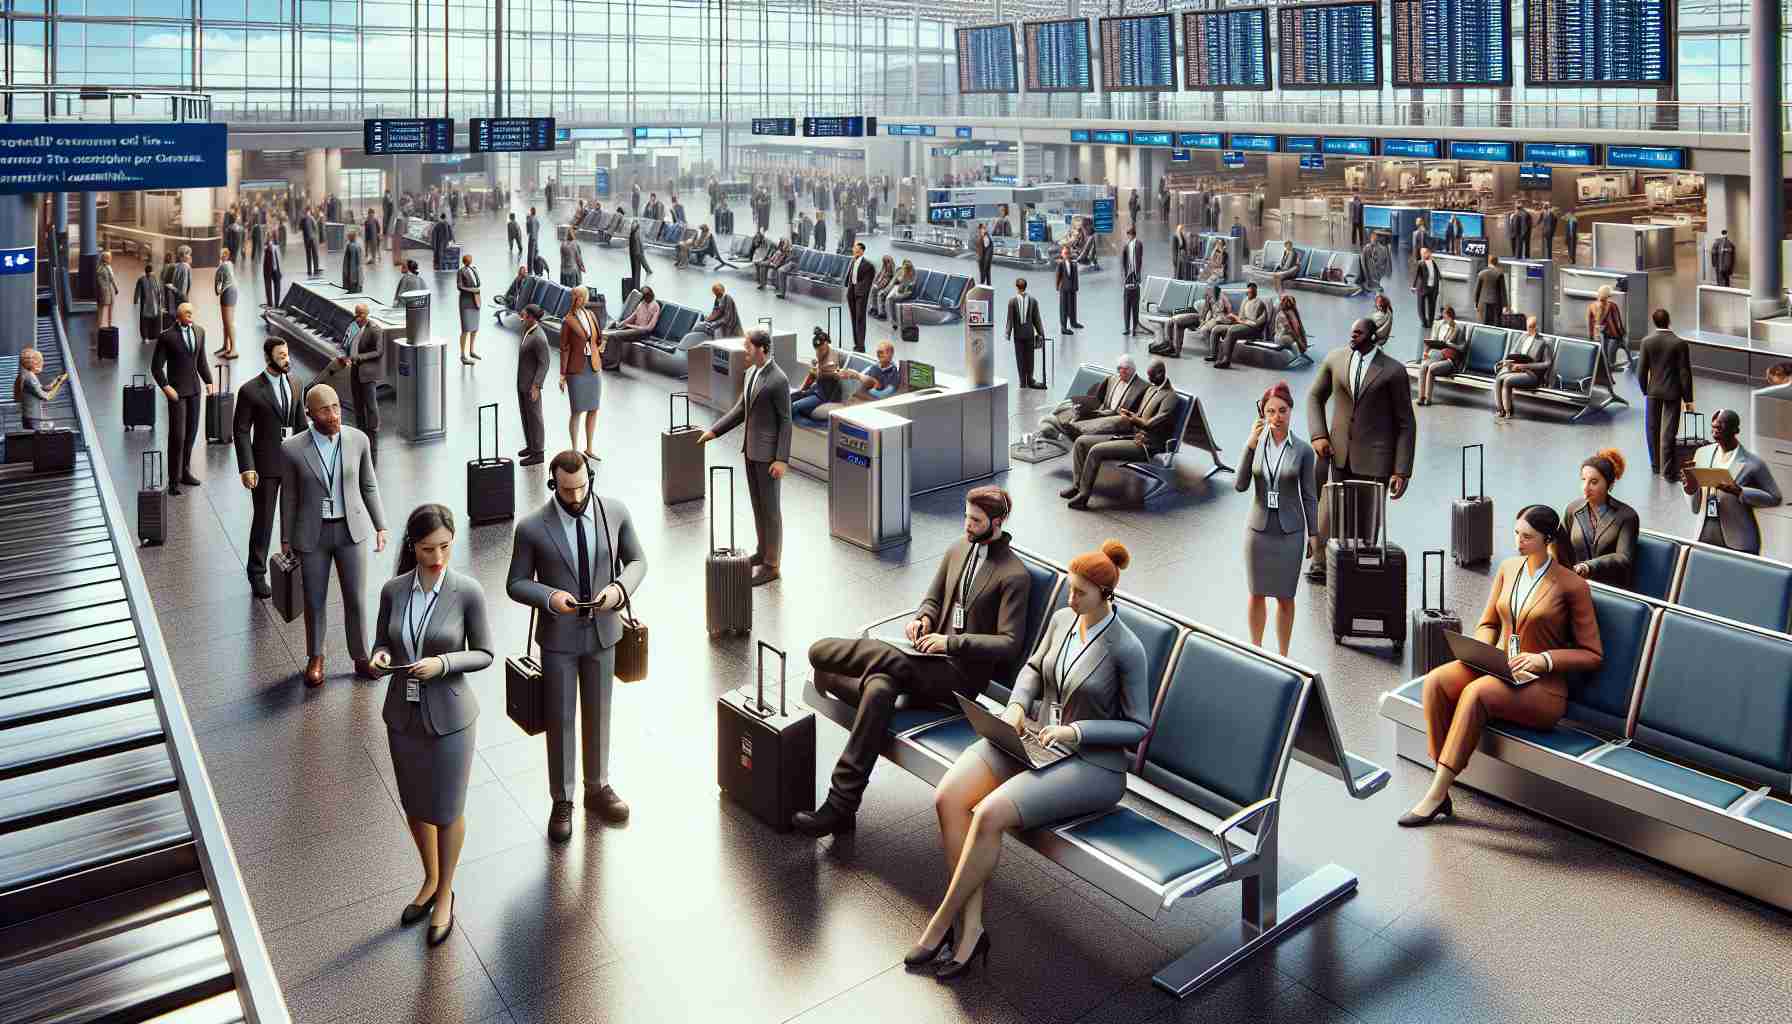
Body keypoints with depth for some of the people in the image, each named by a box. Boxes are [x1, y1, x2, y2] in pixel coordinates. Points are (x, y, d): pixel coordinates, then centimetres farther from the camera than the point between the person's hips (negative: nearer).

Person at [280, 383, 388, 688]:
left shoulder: (358, 439, -9)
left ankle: (361, 657, 25)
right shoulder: (292, 448, -13)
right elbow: (289, 496, -1)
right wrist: (285, 539, 4)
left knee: (356, 597, 6)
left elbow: (369, 486, 3)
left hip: (352, 530, 1)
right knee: (315, 600, 12)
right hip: (312, 533, -1)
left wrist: (381, 526, 3)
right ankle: (315, 658, 33)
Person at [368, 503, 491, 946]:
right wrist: (379, 657, -18)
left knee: (447, 810, 12)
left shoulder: (469, 591, -16)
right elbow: (382, 644, 5)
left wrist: (442, 664, -26)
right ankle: (430, 881, 45)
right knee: (414, 806, 20)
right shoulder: (393, 590, -6)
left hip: (449, 716, -4)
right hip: (402, 713, 4)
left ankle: (444, 894, 35)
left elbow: (484, 655, -9)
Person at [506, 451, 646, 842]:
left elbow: (637, 560, 3)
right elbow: (516, 583, -6)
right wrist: (549, 597, -26)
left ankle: (597, 788, 35)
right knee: (560, 720, 8)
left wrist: (620, 588, -18)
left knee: (598, 714, 17)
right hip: (558, 637, -2)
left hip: (602, 632, 2)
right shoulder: (532, 527, -14)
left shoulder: (615, 512, -8)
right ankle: (561, 802, 23)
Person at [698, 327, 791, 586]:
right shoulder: (751, 372, 6)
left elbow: (786, 420, -18)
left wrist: (782, 459, -20)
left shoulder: (778, 380, -21)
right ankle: (763, 551, 33)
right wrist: (715, 431, 12)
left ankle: (771, 565, 10)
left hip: (768, 452, -9)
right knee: (757, 503, 18)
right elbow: (741, 408, 15)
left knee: (770, 508, 1)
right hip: (751, 448, 9)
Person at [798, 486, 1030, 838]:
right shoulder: (958, 549, 14)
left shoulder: (1014, 575, -8)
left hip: (964, 673, -7)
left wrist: (950, 642, -19)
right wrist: (922, 619, -1)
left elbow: (1009, 643, -12)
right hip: (936, 656, 7)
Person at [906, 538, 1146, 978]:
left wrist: (1075, 731, -18)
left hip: (1092, 763, -7)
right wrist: (1016, 705, 3)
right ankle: (971, 929, -14)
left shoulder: (1126, 649, -15)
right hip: (1034, 739, 7)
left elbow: (1138, 726, -9)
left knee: (990, 814, -28)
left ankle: (940, 924, -9)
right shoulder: (1061, 619, 4)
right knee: (948, 797, -18)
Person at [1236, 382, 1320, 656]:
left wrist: (1314, 536, -1)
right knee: (1257, 593, 11)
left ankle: (1283, 656, 18)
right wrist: (1250, 445, -20)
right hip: (1258, 528, 1)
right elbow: (1240, 486, -12)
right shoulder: (1255, 443, -3)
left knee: (1285, 597, 6)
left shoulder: (1303, 450, -5)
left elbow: (1309, 496, 0)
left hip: (1290, 532, -1)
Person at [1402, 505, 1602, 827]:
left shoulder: (1572, 585, -7)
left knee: (1477, 692, -36)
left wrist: (1545, 659, -17)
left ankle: (1435, 796, -32)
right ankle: (1441, 787, -27)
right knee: (1435, 681, -26)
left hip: (1542, 688, -5)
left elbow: (1593, 655, -2)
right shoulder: (1509, 568, 10)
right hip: (1497, 669, 6)